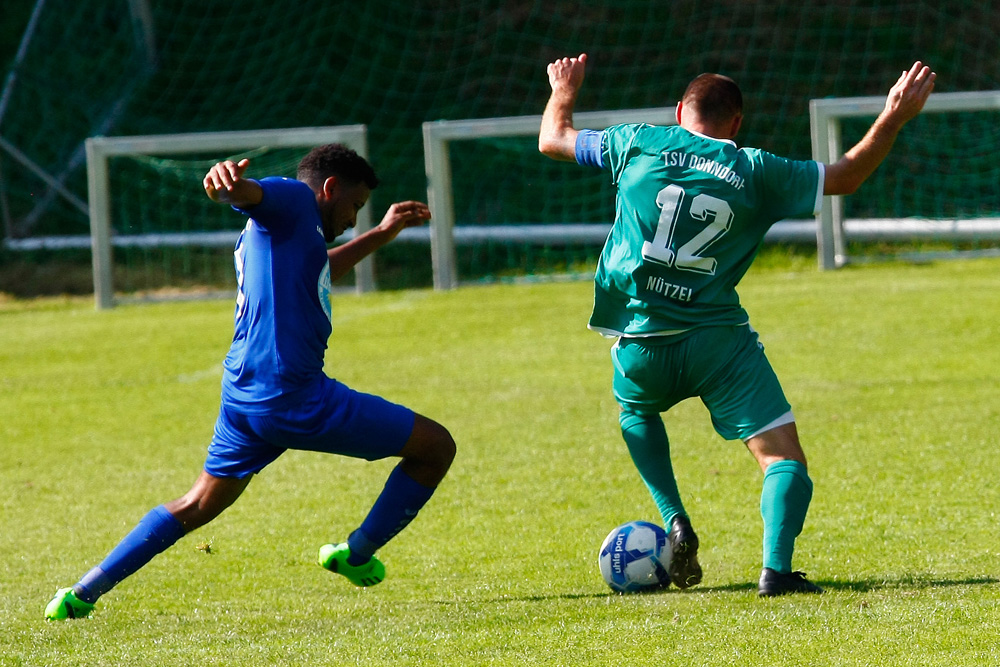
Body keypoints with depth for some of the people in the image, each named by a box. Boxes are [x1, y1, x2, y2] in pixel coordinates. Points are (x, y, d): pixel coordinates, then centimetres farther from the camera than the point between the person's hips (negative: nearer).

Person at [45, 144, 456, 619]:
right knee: (436, 446, 2)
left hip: (242, 397, 10)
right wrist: (226, 183, -49)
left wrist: (381, 235, 53)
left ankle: (81, 594, 15)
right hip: (294, 395, -10)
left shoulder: (285, 229, 26)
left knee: (199, 505, 22)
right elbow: (248, 194, -26)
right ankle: (356, 558, 13)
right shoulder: (293, 199, -3)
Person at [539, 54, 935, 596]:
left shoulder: (638, 145, 4)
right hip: (718, 340, -2)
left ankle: (676, 523, 15)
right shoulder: (755, 171, 2)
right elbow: (845, 177, 12)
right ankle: (776, 568, -23)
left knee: (636, 412, 34)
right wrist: (893, 118, 18)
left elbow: (552, 139, 19)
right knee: (784, 457, 0)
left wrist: (563, 91, 38)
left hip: (640, 343, 2)